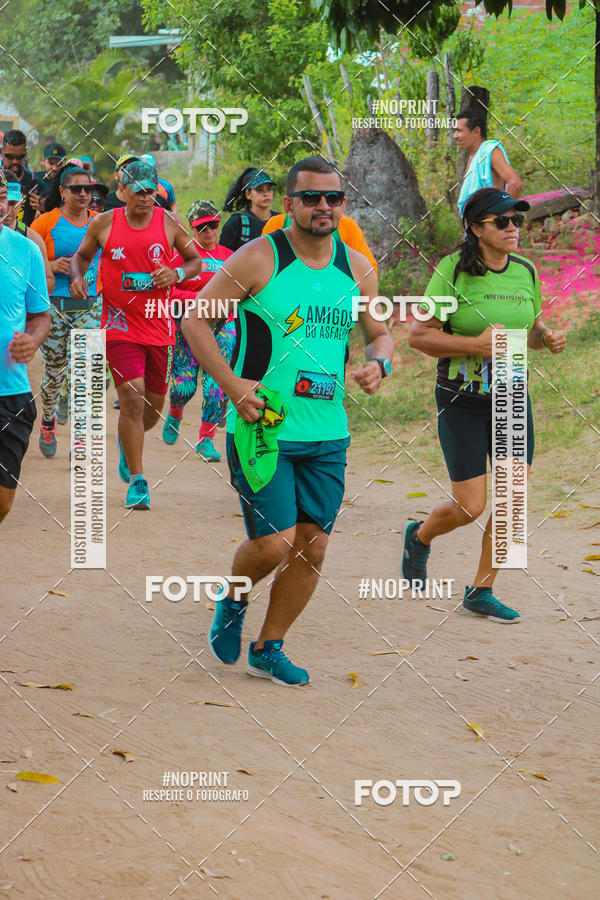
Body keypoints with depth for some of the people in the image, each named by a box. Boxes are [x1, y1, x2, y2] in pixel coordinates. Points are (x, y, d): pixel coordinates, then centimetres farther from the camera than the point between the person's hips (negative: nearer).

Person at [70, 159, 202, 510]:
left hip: (160, 325, 2)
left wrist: (177, 273, -12)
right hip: (121, 323, -2)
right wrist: (78, 277, -6)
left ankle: (127, 441, 47)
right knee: (132, 398, -14)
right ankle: (137, 481, -6)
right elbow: (82, 255, 14)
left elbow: (196, 260, 9)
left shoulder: (169, 223, 0)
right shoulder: (105, 224, -2)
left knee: (154, 405, 12)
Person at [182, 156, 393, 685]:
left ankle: (268, 649, 23)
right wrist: (232, 383, -15)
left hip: (328, 435, 5)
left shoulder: (358, 269, 7)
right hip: (263, 426, -5)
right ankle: (233, 599, 23)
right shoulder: (259, 259, -8)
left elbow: (380, 333, 21)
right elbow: (195, 319, -5)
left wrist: (378, 364, -3)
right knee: (274, 543, -11)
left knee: (312, 545, 6)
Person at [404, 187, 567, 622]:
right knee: (470, 507, -4)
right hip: (462, 400, -5)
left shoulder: (525, 271, 4)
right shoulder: (453, 270, -12)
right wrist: (476, 344, -23)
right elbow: (418, 335, -13)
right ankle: (419, 537, 30)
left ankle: (481, 591, 12)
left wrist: (548, 338, -6)